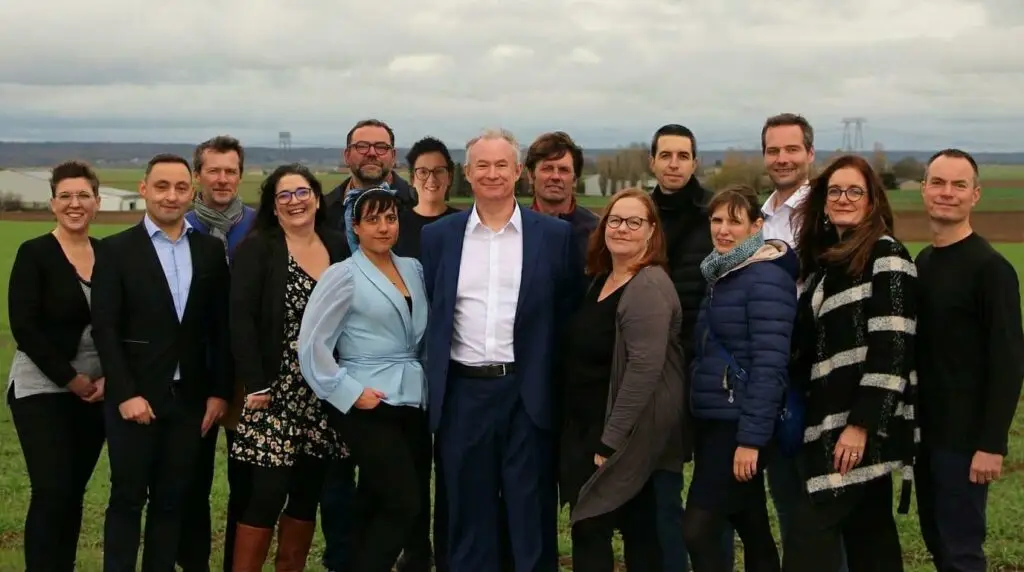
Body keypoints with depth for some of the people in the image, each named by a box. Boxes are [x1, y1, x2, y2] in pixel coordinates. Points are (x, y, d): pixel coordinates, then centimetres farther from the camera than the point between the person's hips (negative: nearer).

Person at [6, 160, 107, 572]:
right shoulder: (34, 254, -7)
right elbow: (24, 328, -12)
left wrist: (109, 376, -6)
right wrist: (70, 378, -12)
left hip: (97, 391, 4)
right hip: (43, 388, -4)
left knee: (74, 492, 8)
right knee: (52, 492, -10)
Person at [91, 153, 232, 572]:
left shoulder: (211, 250, 7)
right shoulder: (116, 250, -2)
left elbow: (221, 326, 8)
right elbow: (104, 328, -7)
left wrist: (219, 391, 3)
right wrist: (126, 394, -13)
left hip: (189, 398, 3)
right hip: (135, 398, -3)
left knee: (172, 501, 9)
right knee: (127, 499, 4)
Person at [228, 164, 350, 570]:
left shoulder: (339, 248, 8)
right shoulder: (256, 249, -5)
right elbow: (241, 319, -11)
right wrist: (254, 384, -17)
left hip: (326, 396, 5)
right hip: (274, 393, -5)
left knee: (308, 495, 10)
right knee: (267, 495, -7)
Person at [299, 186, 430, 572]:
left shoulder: (414, 269, 11)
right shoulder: (343, 275, -6)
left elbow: (425, 335, 17)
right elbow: (312, 343, -10)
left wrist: (425, 380, 4)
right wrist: (349, 392, -13)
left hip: (411, 403, 6)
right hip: (368, 406, -6)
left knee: (375, 507, 10)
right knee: (405, 504, -10)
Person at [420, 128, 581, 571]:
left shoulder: (555, 235, 2)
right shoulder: (437, 235, 6)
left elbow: (569, 315, 3)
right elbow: (425, 313, 9)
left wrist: (559, 383, -2)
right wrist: (431, 383, 4)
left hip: (529, 393, -1)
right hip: (462, 392, 1)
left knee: (532, 516, 6)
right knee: (468, 514, 10)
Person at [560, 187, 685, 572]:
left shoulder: (648, 287, -18)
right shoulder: (601, 280, 11)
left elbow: (644, 369, -25)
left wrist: (611, 440, -23)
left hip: (622, 434, -9)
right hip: (586, 426, 9)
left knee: (591, 528, -5)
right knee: (636, 529, 14)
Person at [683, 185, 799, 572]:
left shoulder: (766, 278, -13)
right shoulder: (719, 274, 13)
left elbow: (769, 364, -19)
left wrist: (751, 438, -22)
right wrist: (695, 421, 13)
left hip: (740, 424, -9)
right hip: (713, 420, 9)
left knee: (698, 528, -10)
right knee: (751, 531, 13)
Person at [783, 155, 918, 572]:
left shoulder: (885, 254, -8)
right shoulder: (825, 257, 16)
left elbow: (891, 348, -16)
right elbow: (809, 345, 20)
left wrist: (861, 424, -21)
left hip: (865, 423, -8)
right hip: (832, 418, 8)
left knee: (809, 529, -12)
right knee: (868, 533, 11)